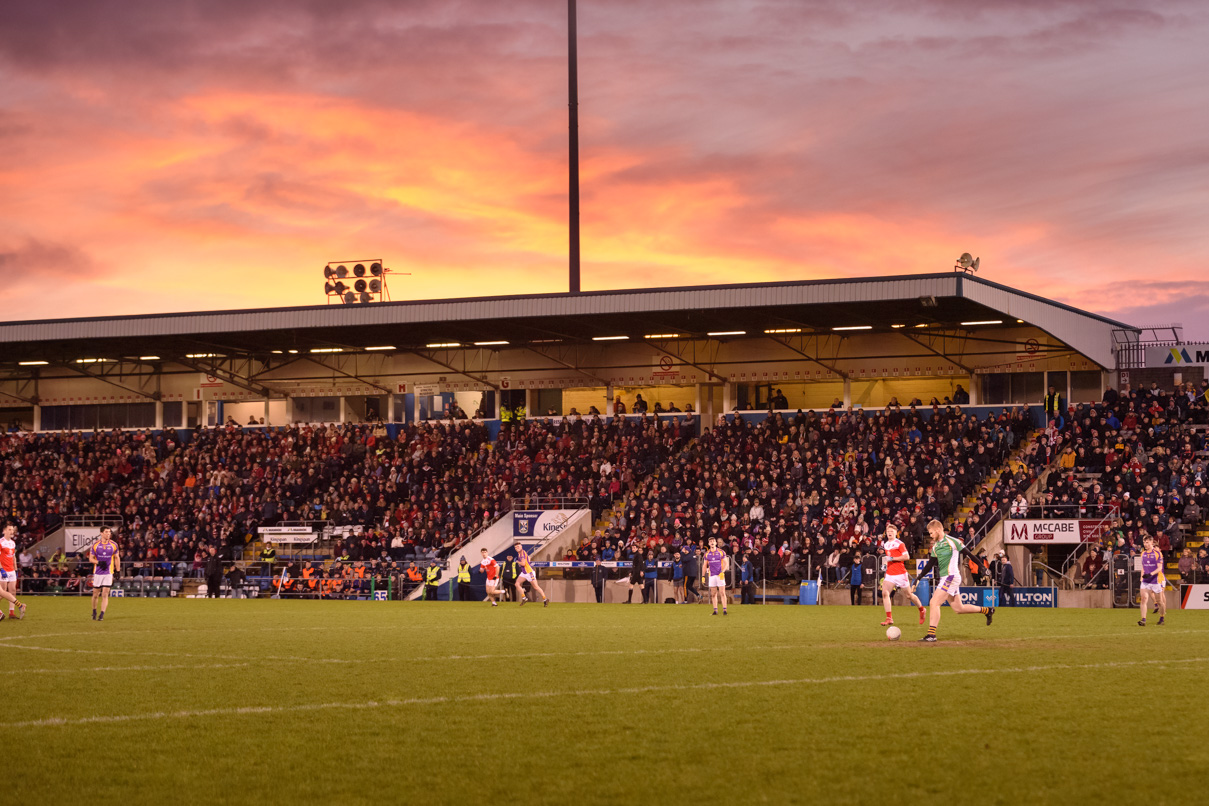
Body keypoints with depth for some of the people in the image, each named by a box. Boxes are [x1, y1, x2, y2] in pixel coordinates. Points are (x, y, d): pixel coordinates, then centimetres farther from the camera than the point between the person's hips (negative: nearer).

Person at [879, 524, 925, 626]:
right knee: (884, 593, -14)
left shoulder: (899, 544, -10)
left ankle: (921, 610, 34)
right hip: (890, 574, 6)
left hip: (900, 573, -6)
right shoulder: (886, 544, 12)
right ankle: (889, 618, -15)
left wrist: (892, 558, -19)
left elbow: (906, 556, -17)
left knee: (909, 594, 7)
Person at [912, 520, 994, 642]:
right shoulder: (935, 547, 15)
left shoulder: (951, 541, -8)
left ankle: (931, 634, -20)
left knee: (934, 603, -17)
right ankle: (987, 611, 28)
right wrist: (918, 578, 11)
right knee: (958, 608, 12)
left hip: (951, 576, -9)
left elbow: (968, 554, -4)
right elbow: (929, 566, 19)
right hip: (943, 578, 9)